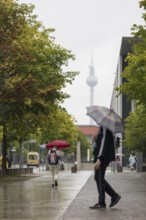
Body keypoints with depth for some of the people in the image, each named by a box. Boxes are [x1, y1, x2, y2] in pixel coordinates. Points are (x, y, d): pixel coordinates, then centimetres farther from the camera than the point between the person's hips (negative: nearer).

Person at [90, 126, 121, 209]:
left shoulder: (104, 127, -14)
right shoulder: (102, 128, 16)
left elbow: (104, 142, -20)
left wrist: (99, 159, -22)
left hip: (103, 157, -10)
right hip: (102, 157, 10)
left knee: (99, 178, -5)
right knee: (98, 178, 14)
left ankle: (101, 203, 0)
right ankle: (114, 195, 16)